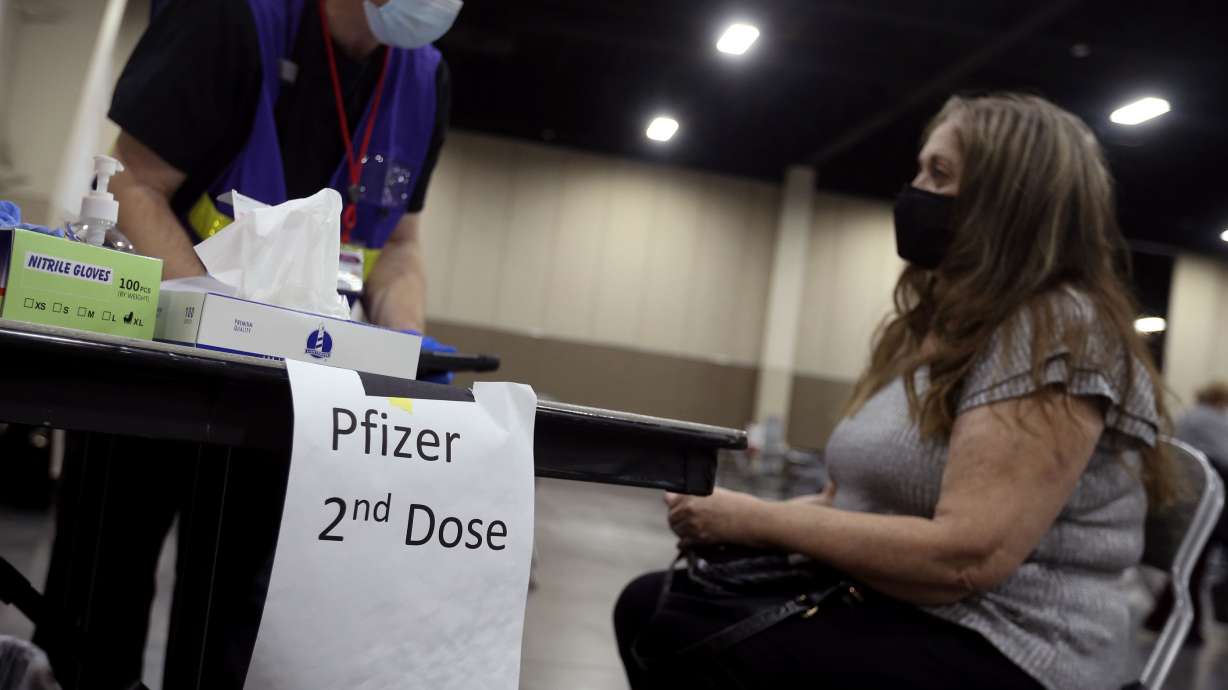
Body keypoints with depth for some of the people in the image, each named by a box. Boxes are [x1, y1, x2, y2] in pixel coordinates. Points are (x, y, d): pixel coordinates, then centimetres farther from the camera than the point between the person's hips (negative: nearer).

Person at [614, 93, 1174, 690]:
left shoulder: (1060, 331, -14)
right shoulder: (933, 325, 14)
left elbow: (967, 557, -24)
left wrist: (759, 521, -16)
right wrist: (737, 519, -4)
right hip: (886, 607, 9)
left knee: (679, 636, -21)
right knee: (649, 604, -6)